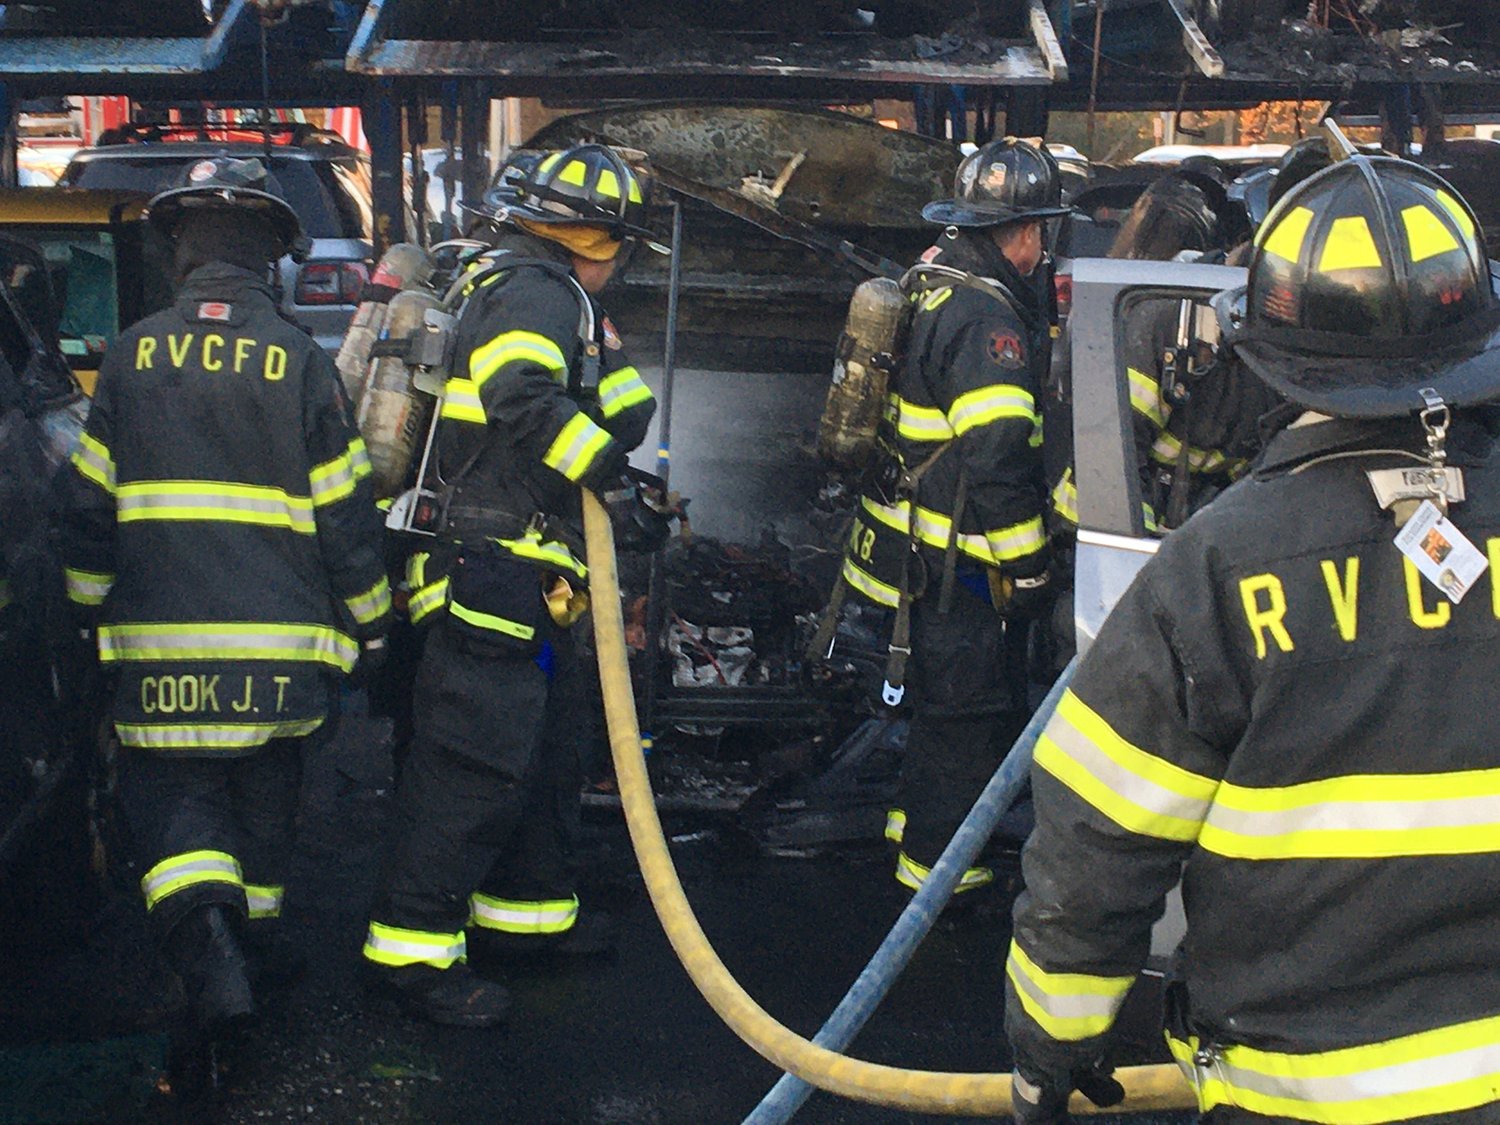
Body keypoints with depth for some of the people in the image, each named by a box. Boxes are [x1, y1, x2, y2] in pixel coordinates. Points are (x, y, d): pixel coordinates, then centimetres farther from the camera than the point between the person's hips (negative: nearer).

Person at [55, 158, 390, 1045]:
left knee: (170, 785, 8)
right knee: (266, 784, 19)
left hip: (160, 641, 0)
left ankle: (203, 927, -16)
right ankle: (256, 924, 34)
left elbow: (89, 504, 6)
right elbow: (345, 513, -1)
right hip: (280, 644, 0)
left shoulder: (134, 356, 1)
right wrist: (371, 623, 10)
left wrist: (88, 608, 20)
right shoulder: (301, 362, -4)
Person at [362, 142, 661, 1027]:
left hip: (528, 580, 11)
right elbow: (523, 397, -29)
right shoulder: (535, 291, -10)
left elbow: (623, 417, 24)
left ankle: (528, 910, 31)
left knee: (551, 745, 19)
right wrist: (607, 471, -21)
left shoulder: (551, 297, 23)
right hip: (495, 571, -11)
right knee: (480, 755, -10)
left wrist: (601, 341, 11)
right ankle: (415, 946, -4)